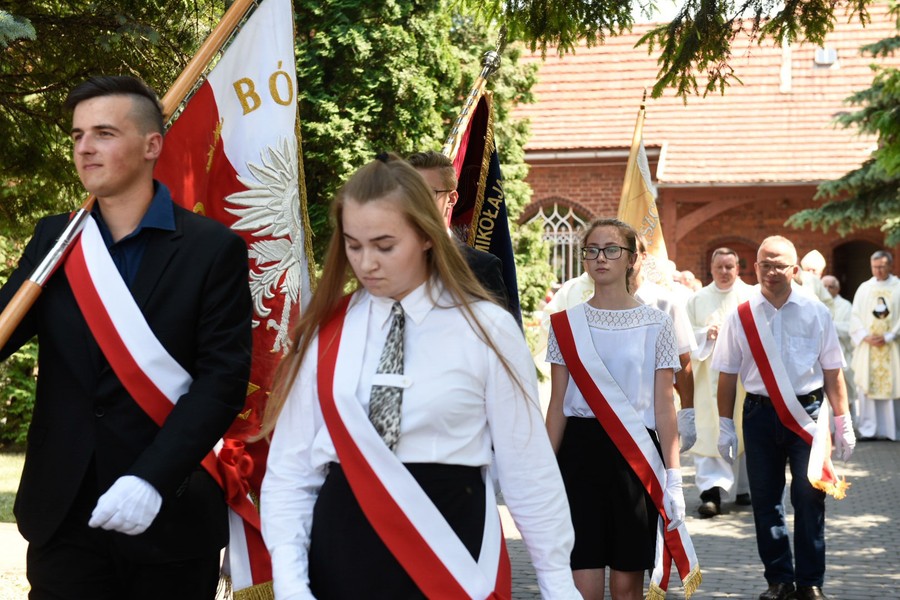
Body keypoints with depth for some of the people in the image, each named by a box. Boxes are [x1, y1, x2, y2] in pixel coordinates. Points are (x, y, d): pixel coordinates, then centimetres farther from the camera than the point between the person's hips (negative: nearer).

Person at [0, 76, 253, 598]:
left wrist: (151, 479, -20)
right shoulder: (54, 239, 9)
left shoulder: (214, 248, -4)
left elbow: (224, 379, -10)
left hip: (170, 519, -3)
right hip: (64, 515, 3)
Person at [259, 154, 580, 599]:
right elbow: (290, 467, 3)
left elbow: (527, 468, 0)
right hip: (341, 548, 2)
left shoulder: (487, 329, -2)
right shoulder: (324, 333, 5)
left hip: (448, 543, -2)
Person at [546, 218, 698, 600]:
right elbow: (557, 405, 7)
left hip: (636, 453, 0)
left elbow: (664, 407, 2)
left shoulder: (656, 324, 3)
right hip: (580, 449, 1)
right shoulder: (566, 324, 6)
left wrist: (673, 477, -5)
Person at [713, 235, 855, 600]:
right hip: (760, 413, 1)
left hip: (807, 412, -1)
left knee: (809, 498, -1)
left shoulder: (815, 313, 2)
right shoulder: (741, 317, 2)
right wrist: (725, 425, 2)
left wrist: (843, 422, 2)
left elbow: (832, 371, 4)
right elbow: (727, 375, 4)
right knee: (765, 501, 6)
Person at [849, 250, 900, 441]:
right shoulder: (864, 288, 10)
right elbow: (855, 316, 6)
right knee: (867, 387, -1)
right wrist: (865, 336, -9)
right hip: (868, 347, 2)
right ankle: (869, 429, 3)